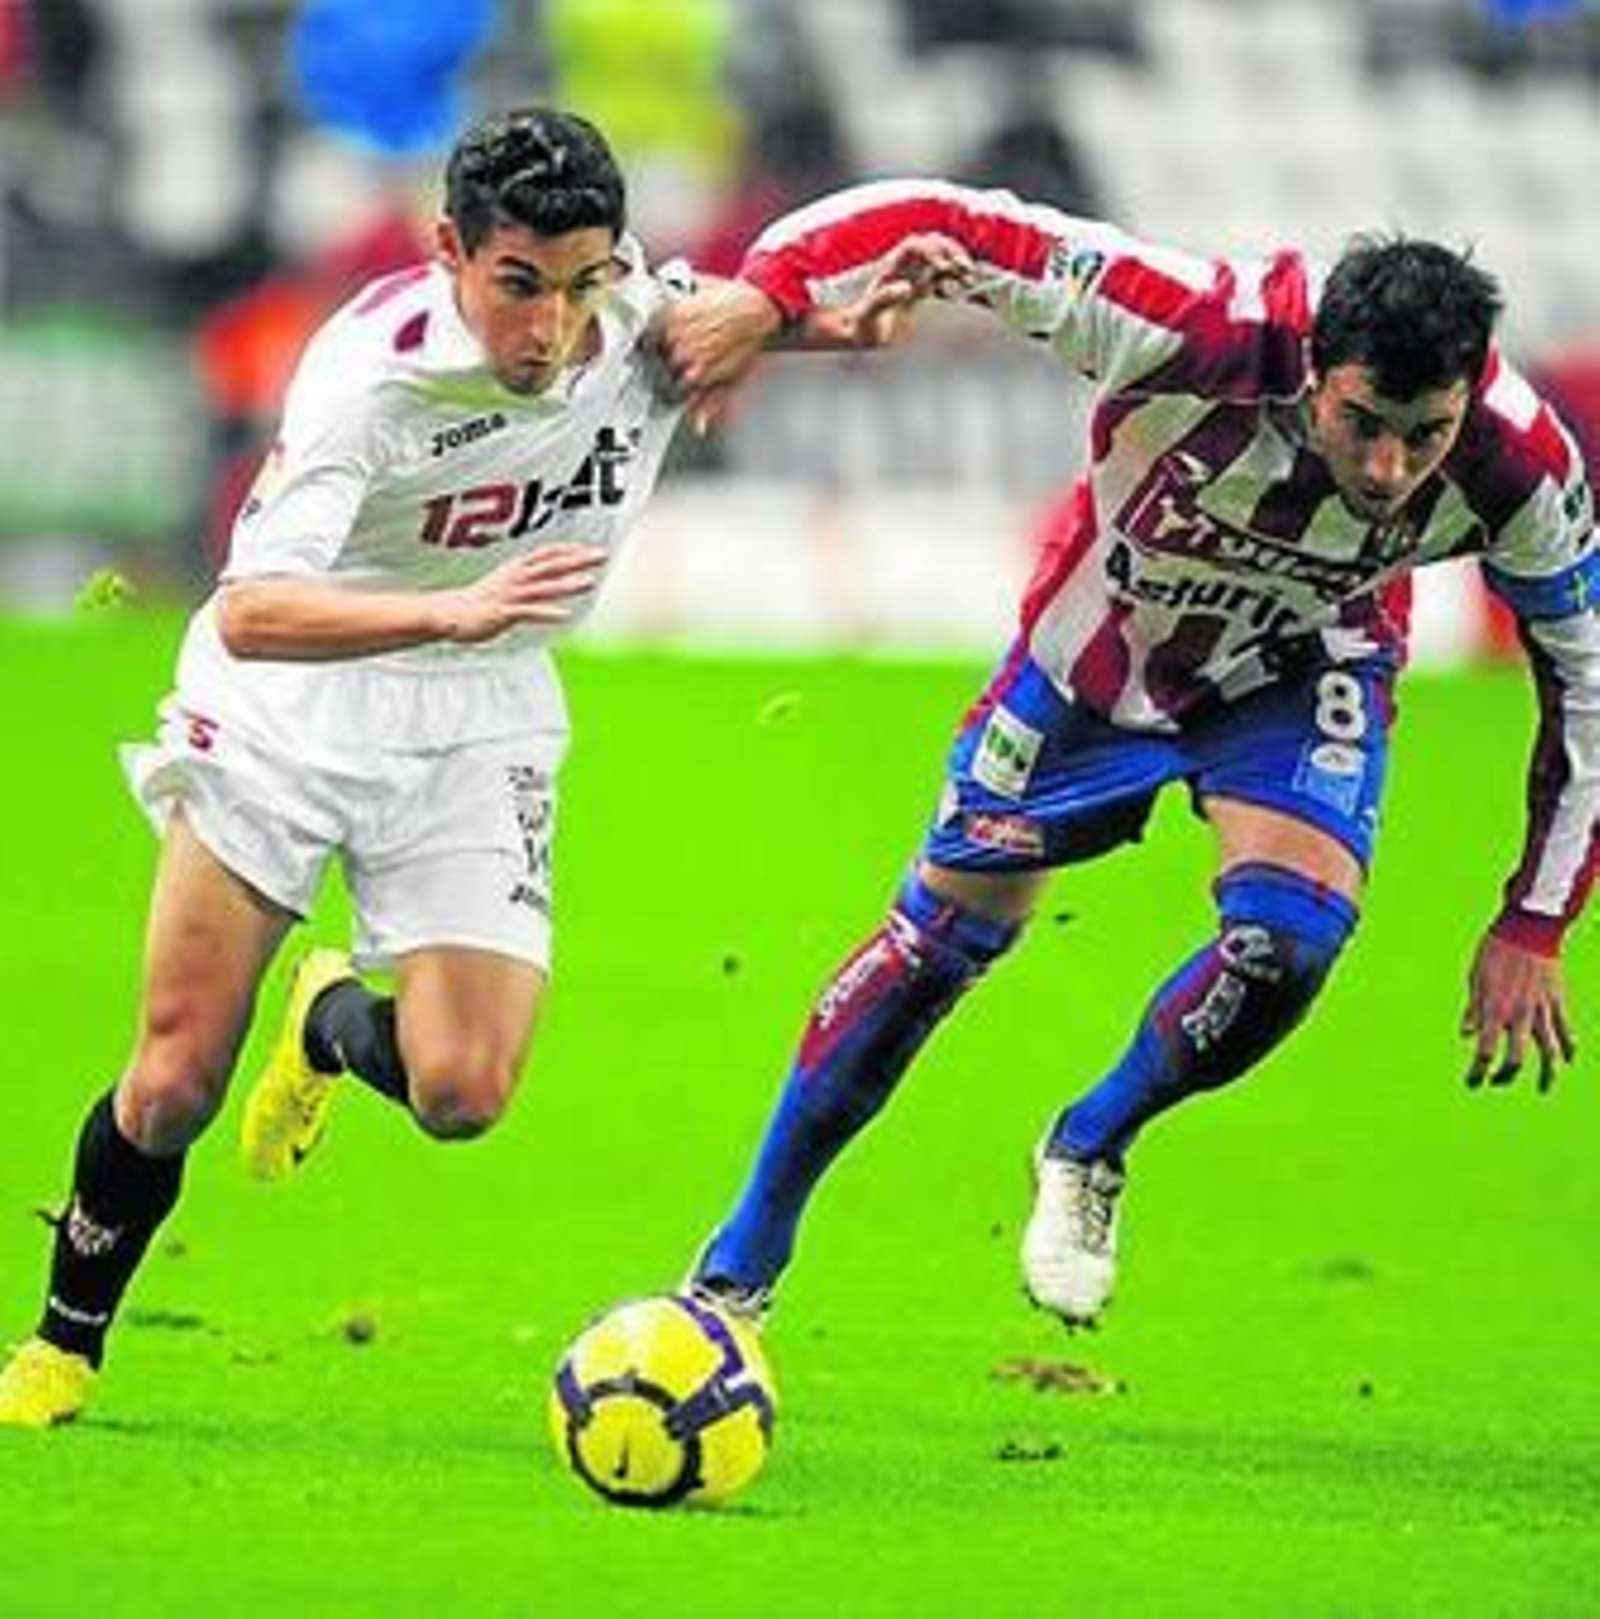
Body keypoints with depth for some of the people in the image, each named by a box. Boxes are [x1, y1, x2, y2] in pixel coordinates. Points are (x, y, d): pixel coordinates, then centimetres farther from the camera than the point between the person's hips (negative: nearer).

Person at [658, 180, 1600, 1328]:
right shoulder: (1204, 339, -41)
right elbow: (957, 229, -38)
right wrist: (765, 296, -51)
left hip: (1298, 674, 1)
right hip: (1095, 657, -1)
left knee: (1294, 930, -25)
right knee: (940, 940, 6)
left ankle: (1089, 1156, 6)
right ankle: (741, 1265, 26)